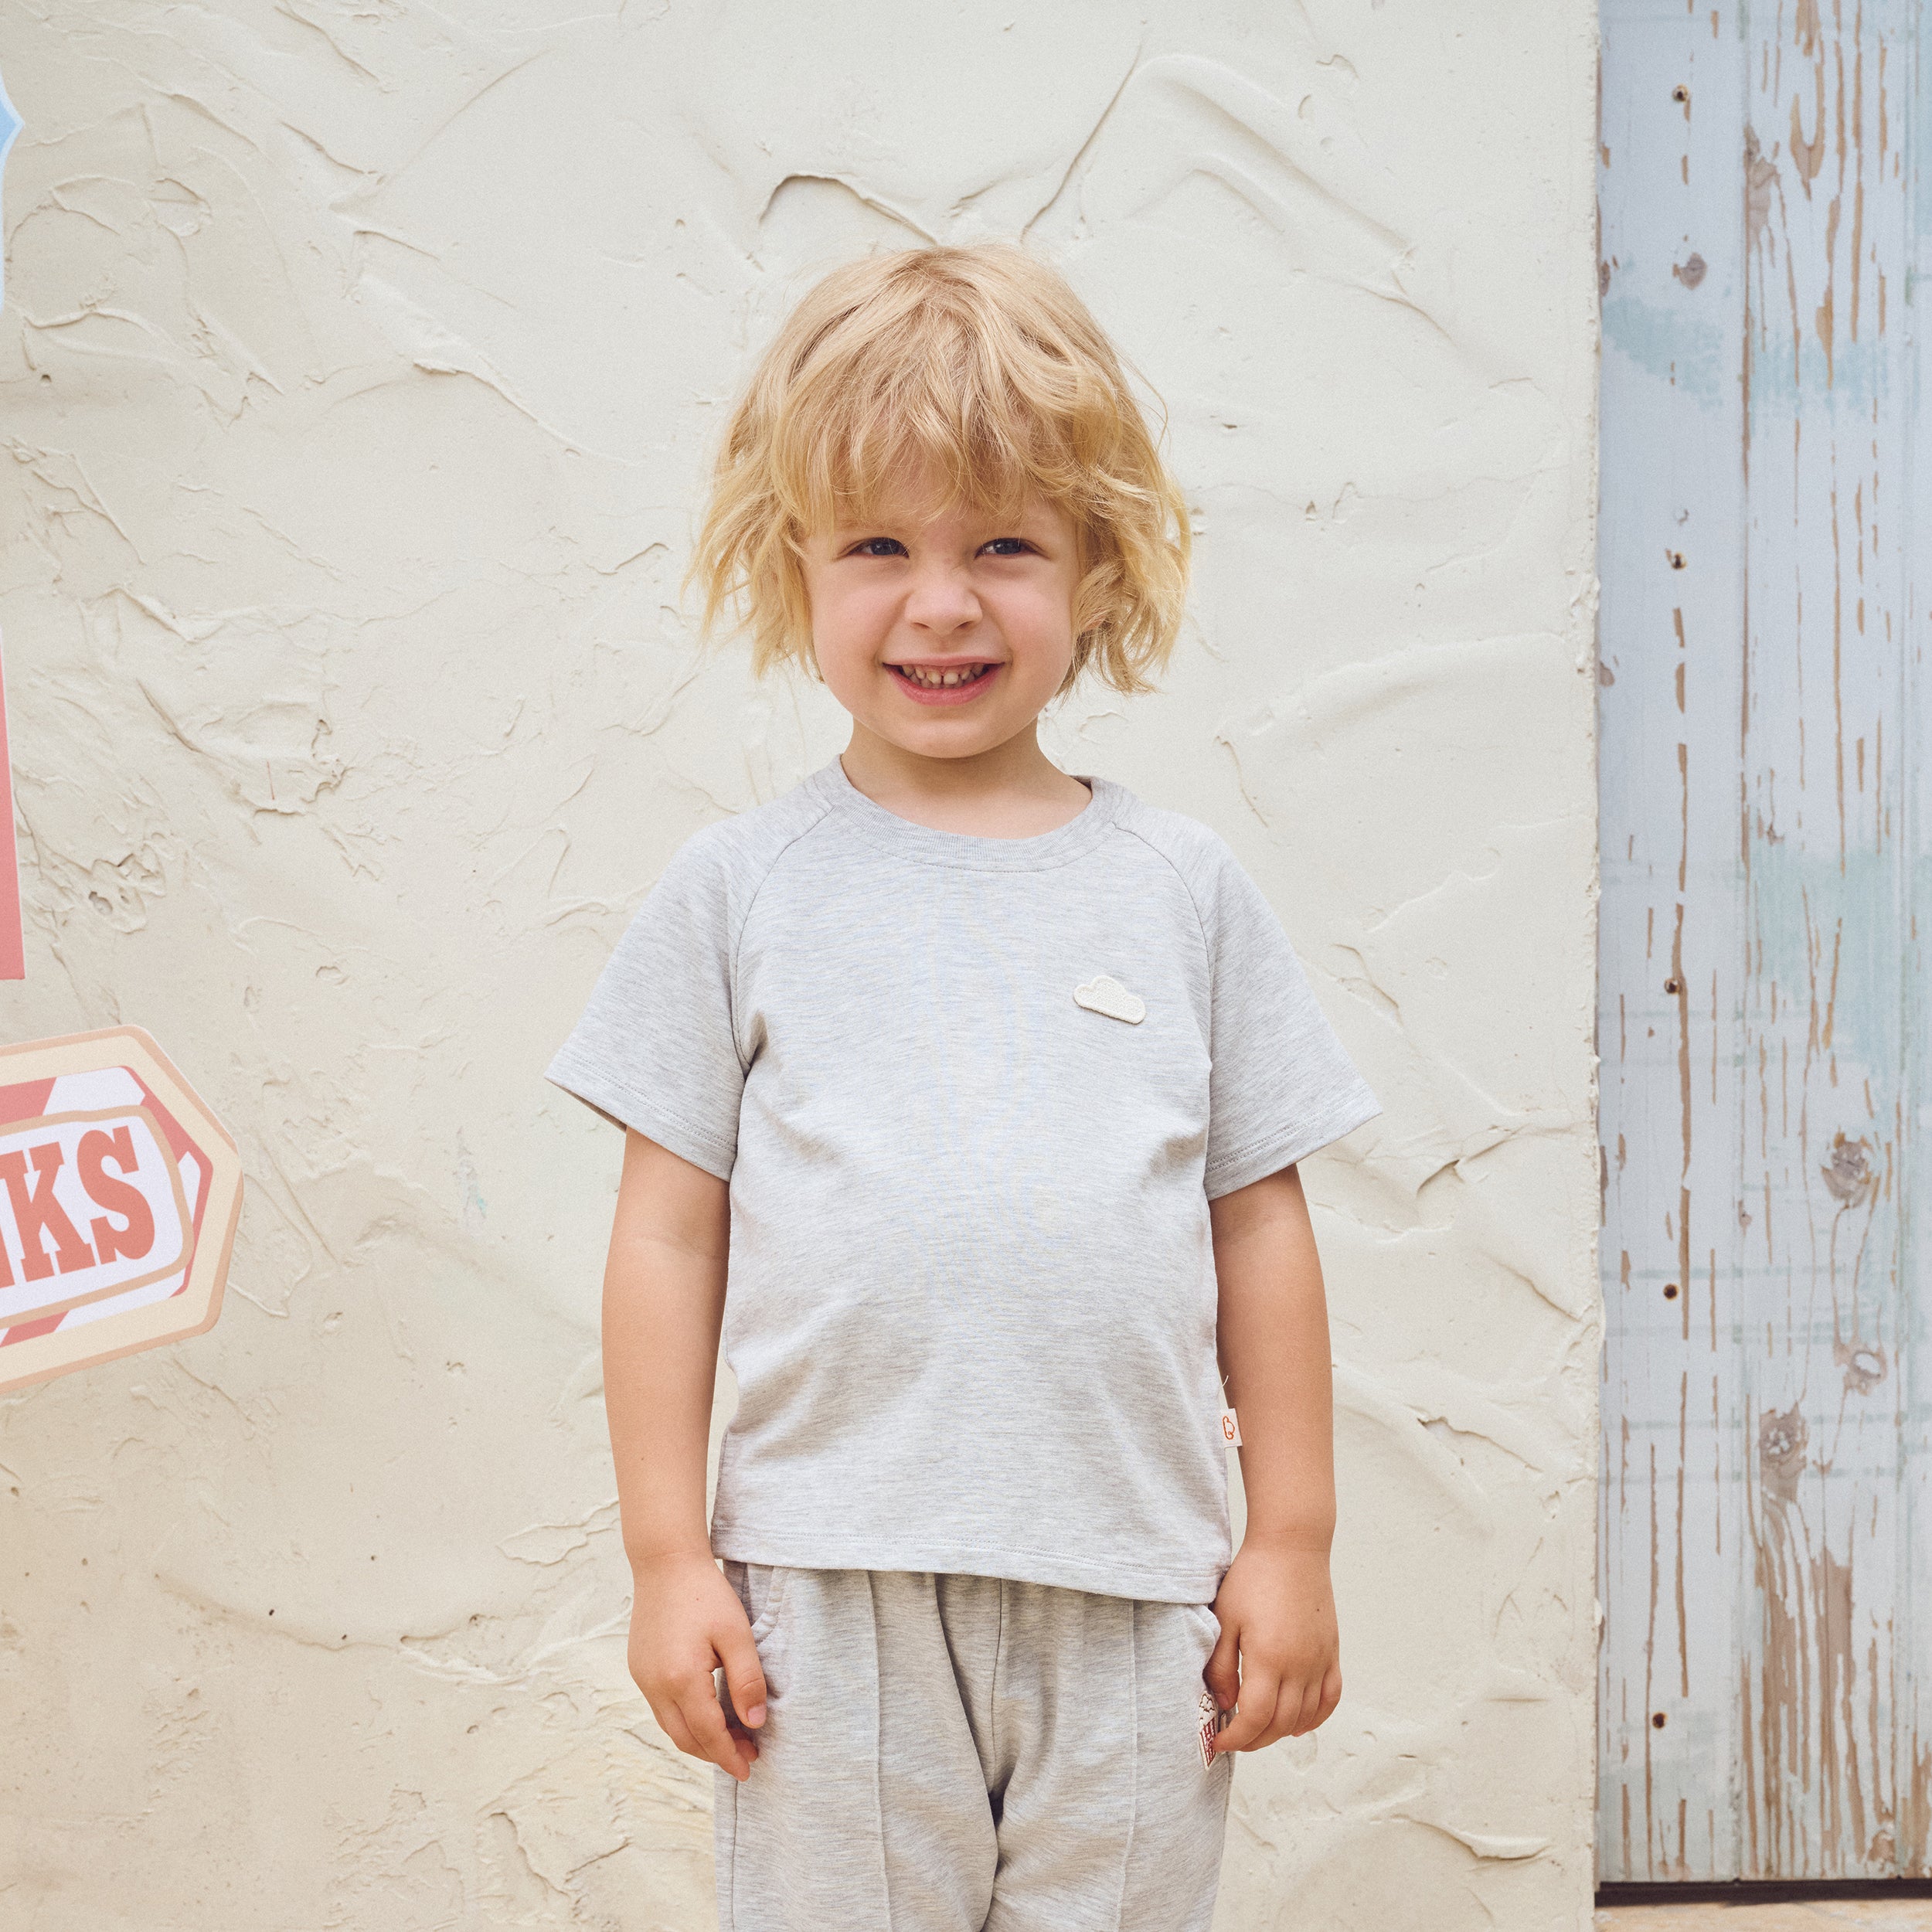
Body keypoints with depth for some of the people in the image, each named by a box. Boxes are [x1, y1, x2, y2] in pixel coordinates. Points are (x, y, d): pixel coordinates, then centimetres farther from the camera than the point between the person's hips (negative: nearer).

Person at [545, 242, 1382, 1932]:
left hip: (1130, 1595, 1)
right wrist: (667, 1557, 1)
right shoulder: (744, 889, 3)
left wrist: (1293, 1540, 7)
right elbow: (670, 1232, 3)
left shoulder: (1182, 886, 6)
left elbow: (1259, 1223, 8)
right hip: (833, 1592, -1)